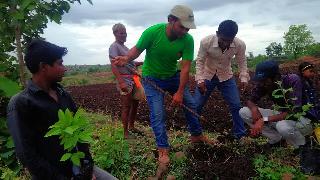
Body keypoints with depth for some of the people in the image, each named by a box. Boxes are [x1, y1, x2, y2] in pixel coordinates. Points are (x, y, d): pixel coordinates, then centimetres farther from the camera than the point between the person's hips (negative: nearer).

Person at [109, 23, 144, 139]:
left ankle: (131, 126, 30)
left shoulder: (124, 47, 17)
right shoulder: (114, 46, -9)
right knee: (126, 106, -4)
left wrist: (142, 62, 11)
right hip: (125, 80, -9)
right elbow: (113, 66, -19)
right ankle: (125, 132, 7)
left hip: (133, 79, 9)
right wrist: (121, 82, -27)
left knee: (135, 103, 15)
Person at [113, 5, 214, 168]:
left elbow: (185, 67, -20)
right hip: (152, 78, -3)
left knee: (191, 104, 8)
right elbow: (137, 49, -13)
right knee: (157, 114, -9)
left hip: (173, 76, 4)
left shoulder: (188, 40, -20)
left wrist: (180, 92, -22)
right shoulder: (152, 32, -26)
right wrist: (127, 58, -35)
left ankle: (196, 135, 32)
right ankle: (163, 149, 8)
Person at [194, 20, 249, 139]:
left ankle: (240, 135, 19)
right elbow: (200, 61, -16)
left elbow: (242, 62, -4)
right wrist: (200, 80, -24)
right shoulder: (206, 42, -28)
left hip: (226, 77, 2)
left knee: (236, 106, -1)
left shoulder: (240, 45, -22)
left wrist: (244, 78, -14)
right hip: (207, 76, -1)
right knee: (196, 106, -1)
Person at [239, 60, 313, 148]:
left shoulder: (293, 80, -27)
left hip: (302, 119, -5)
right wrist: (254, 108, -25)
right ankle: (276, 139, 4)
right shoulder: (262, 83, -12)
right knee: (243, 112, -10)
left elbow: (294, 112, -31)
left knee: (283, 125, -41)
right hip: (281, 115, 5)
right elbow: (250, 101, -1)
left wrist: (264, 120, -35)